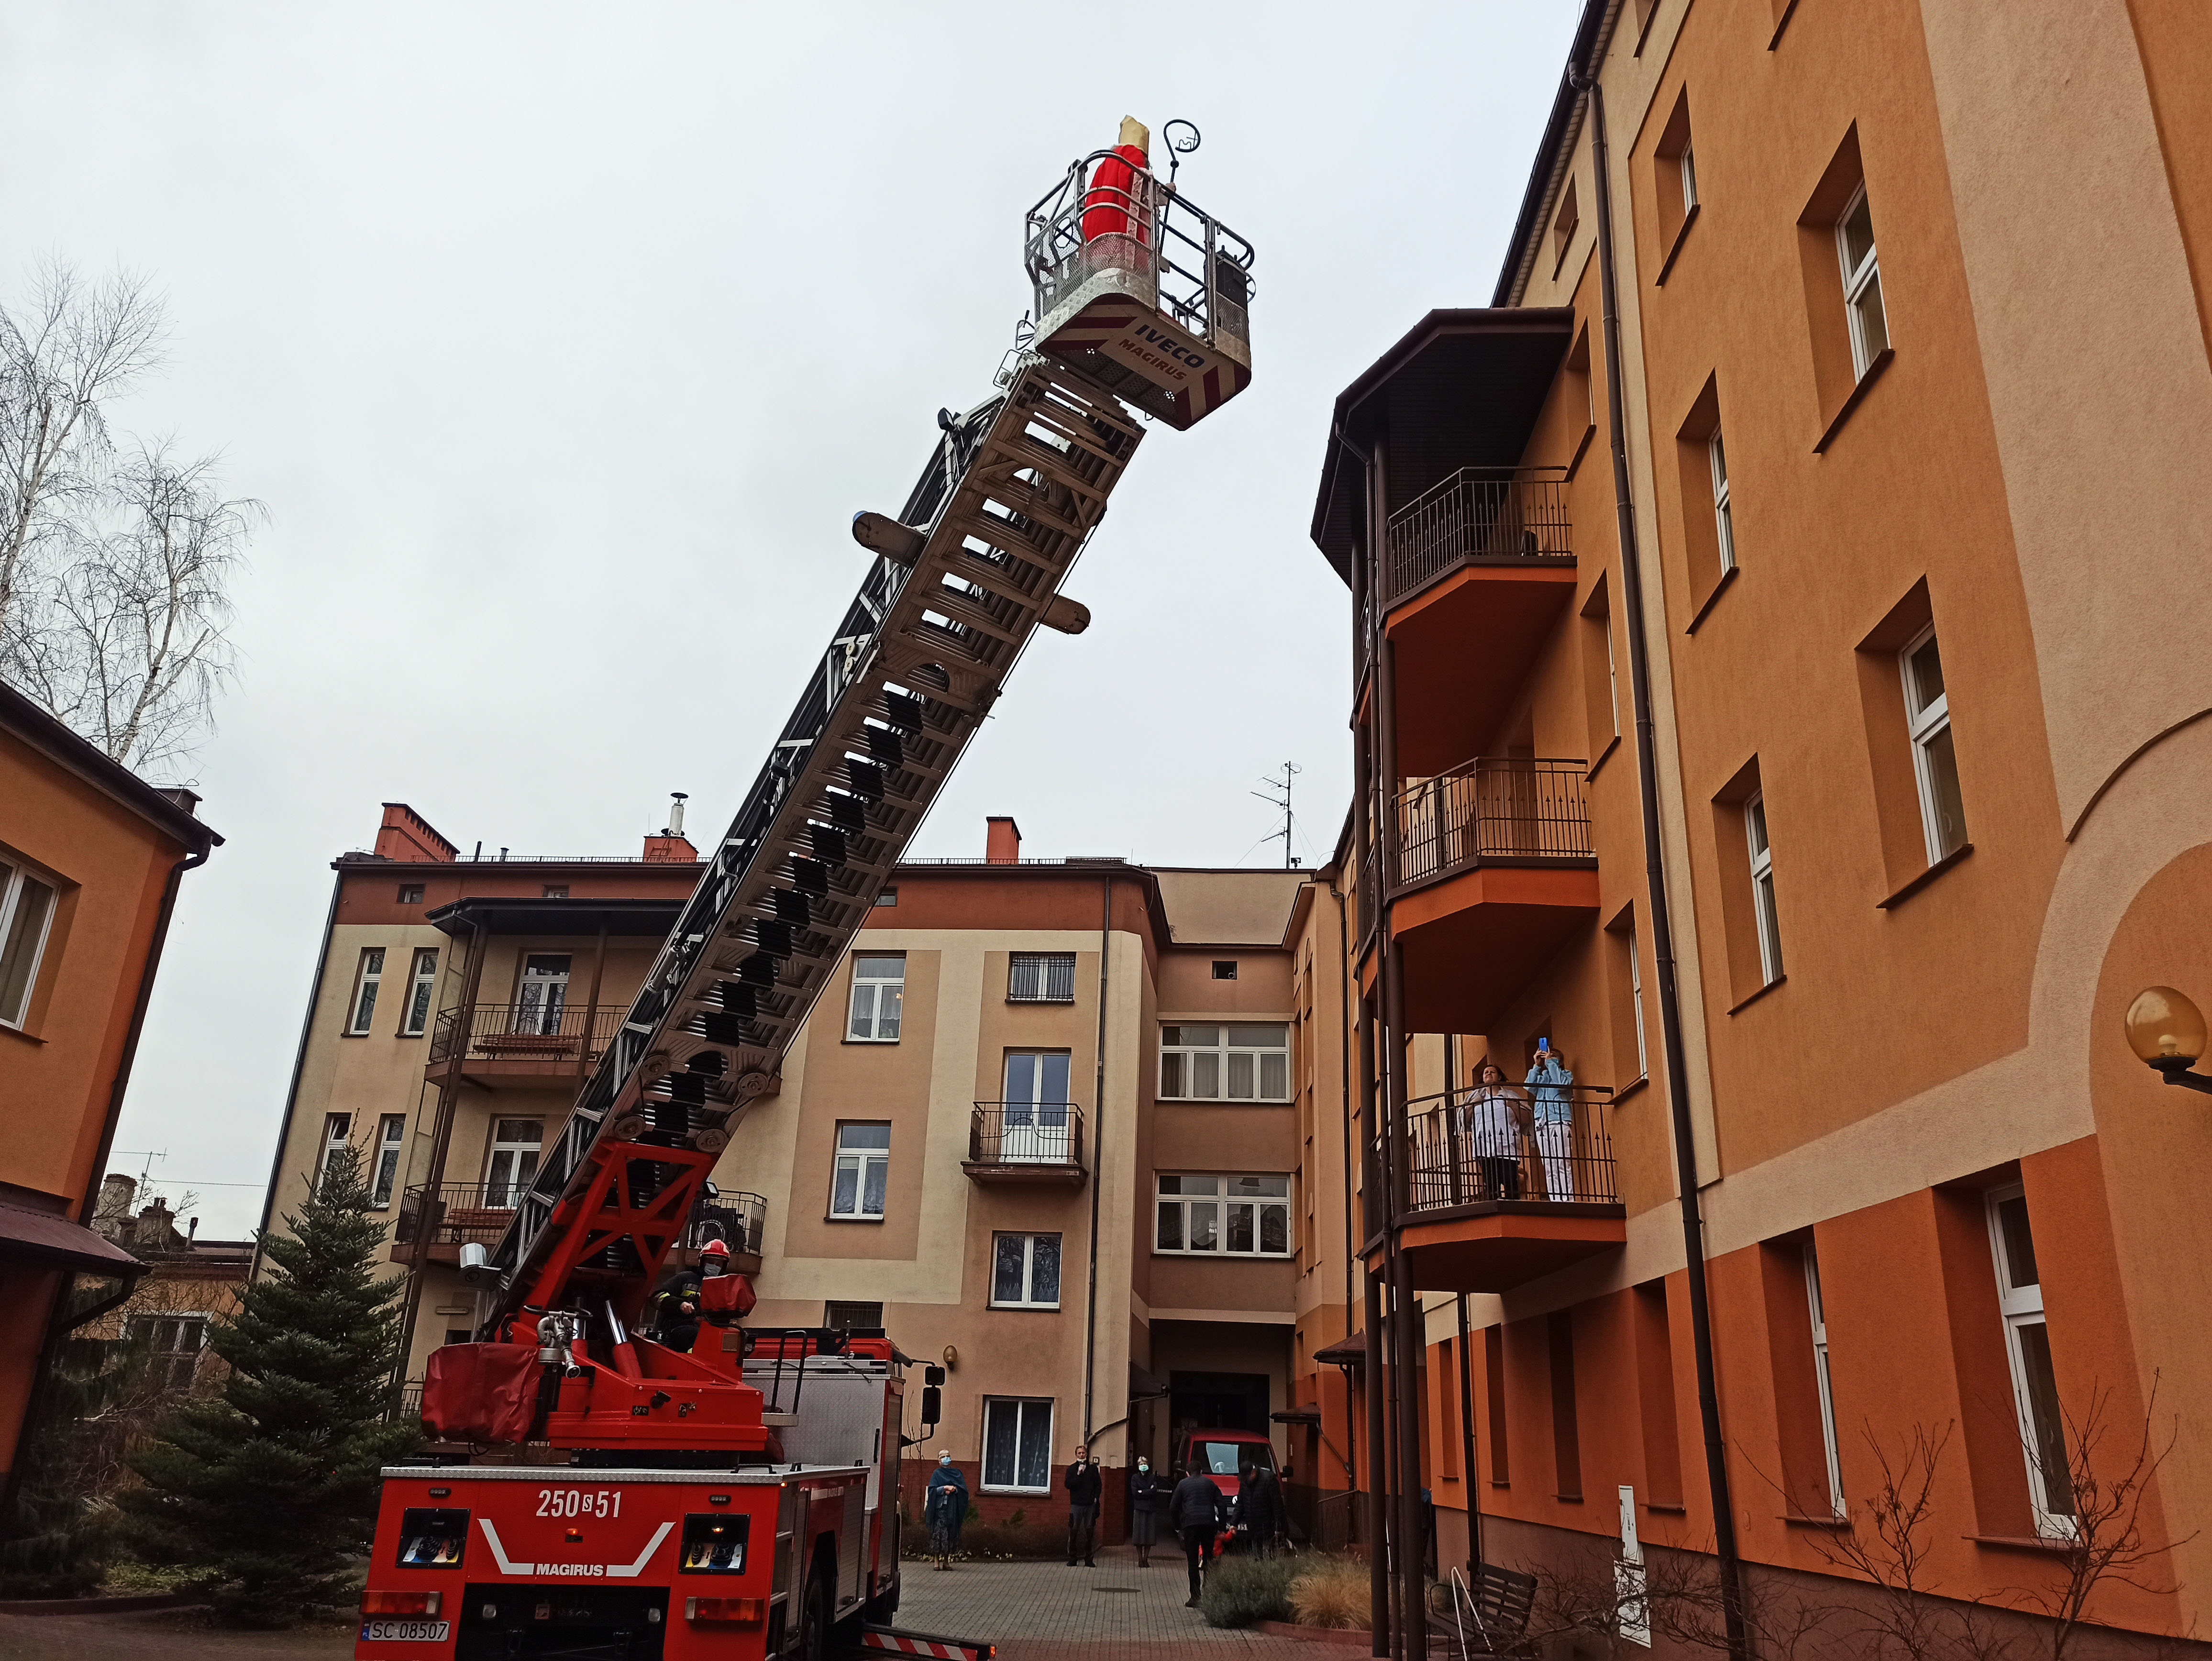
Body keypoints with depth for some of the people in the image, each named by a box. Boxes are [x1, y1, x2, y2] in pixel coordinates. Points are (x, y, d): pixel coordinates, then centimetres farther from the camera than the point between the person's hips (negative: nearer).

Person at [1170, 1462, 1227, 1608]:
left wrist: (1177, 1526, 18)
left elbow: (1173, 1508, 9)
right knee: (1208, 1560, 11)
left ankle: (1195, 1598, -3)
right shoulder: (1210, 1483, 17)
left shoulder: (1183, 1484, 13)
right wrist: (1220, 1526, 15)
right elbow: (1222, 1505, 11)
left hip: (1190, 1525, -2)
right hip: (1209, 1524, 2)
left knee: (1193, 1562, 1)